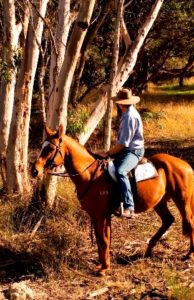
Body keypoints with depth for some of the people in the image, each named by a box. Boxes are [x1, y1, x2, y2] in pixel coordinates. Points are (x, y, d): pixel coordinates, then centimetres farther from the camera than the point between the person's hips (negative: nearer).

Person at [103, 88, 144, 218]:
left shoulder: (129, 117, -19)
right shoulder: (130, 112, 12)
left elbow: (123, 143, -22)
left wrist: (108, 153, -12)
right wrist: (110, 152, 14)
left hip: (133, 151, -11)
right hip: (127, 150, 11)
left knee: (120, 172, -36)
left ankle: (129, 208, -44)